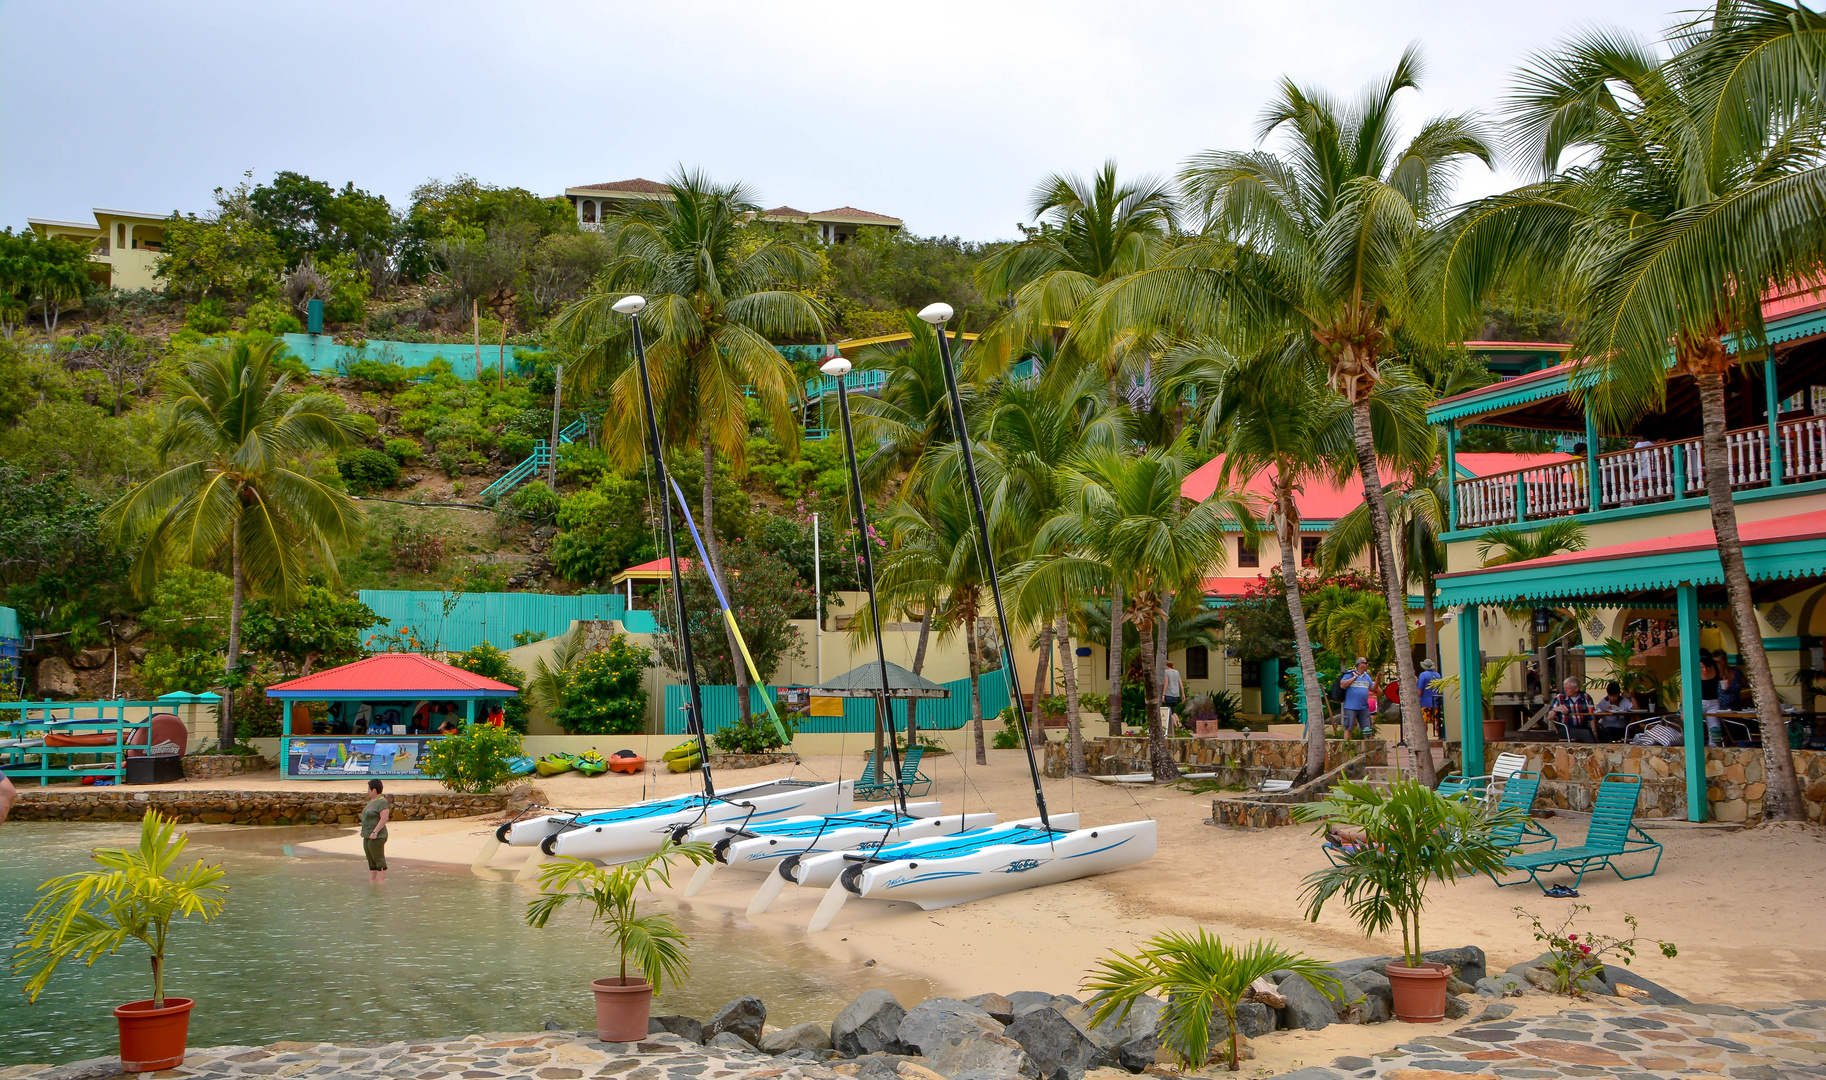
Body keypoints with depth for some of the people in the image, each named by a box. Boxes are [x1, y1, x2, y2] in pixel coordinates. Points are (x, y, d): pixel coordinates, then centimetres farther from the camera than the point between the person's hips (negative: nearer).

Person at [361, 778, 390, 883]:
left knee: (379, 859, -8)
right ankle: (371, 883, 15)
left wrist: (375, 832, -24)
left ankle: (381, 884, -6)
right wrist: (364, 830, 18)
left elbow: (384, 819, -21)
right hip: (368, 836, 10)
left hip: (377, 837, -10)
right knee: (371, 860, 11)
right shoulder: (372, 801, 15)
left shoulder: (382, 802, -15)